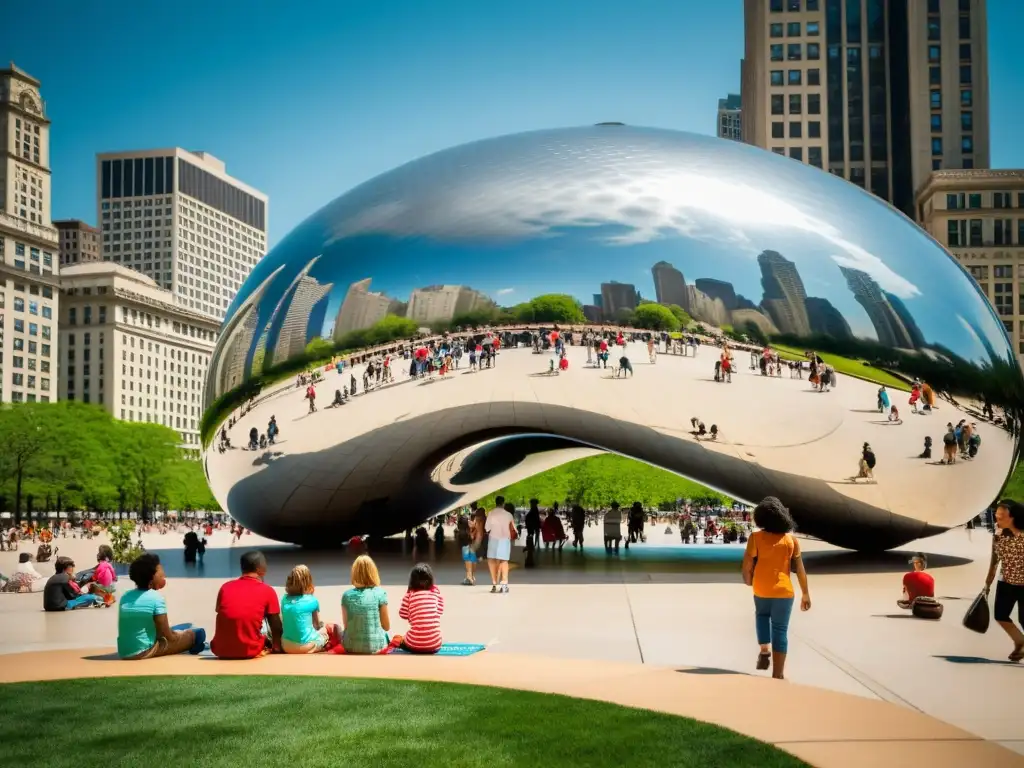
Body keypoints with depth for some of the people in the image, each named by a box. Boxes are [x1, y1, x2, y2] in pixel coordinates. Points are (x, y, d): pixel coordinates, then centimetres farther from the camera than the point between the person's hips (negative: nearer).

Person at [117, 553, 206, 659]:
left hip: (124, 653, 7)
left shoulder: (125, 596, 5)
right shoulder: (156, 598, -13)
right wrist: (182, 633, 12)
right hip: (144, 652, -7)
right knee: (197, 633, 6)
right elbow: (168, 636, -9)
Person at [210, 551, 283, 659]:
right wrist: (277, 647, 26)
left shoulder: (225, 587, 7)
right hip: (249, 651, -3)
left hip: (220, 650, 3)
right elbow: (276, 627, 7)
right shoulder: (268, 591, -1)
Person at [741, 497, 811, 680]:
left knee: (762, 615, 31)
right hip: (783, 590, 0)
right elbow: (800, 569, -3)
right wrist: (806, 594, 7)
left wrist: (748, 580, 11)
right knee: (780, 630, 6)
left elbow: (747, 565, -10)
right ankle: (778, 674, 6)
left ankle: (764, 650, 14)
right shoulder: (791, 539, -5)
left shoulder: (756, 537, -9)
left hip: (761, 589, 1)